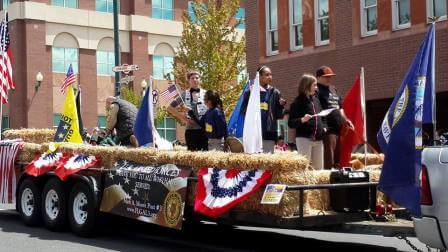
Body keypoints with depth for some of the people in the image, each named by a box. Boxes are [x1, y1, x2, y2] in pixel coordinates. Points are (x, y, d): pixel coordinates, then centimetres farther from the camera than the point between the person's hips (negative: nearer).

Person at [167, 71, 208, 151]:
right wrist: (181, 117, 1)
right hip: (190, 130, 0)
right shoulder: (185, 94, 6)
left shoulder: (205, 94, 5)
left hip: (204, 129, 0)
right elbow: (170, 108, 9)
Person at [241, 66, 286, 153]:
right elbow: (243, 111, 6)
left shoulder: (275, 93, 9)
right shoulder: (250, 92, 7)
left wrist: (281, 105, -12)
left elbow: (279, 116, 8)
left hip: (269, 133, 1)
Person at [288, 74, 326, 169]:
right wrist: (302, 120, -26)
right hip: (304, 139, -7)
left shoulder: (316, 100, 14)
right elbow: (290, 123, -10)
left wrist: (324, 127, 7)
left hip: (318, 139, 7)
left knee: (319, 168, 10)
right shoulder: (298, 102, -7)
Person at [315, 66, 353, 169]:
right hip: (328, 129, -9)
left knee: (338, 159, 13)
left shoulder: (333, 89, 21)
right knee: (329, 160, -11)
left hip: (339, 128, 9)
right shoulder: (317, 90, -7)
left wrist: (345, 120, 19)